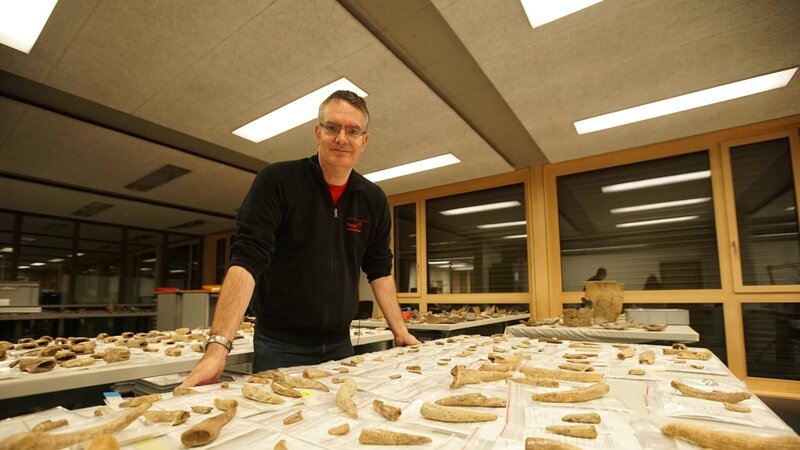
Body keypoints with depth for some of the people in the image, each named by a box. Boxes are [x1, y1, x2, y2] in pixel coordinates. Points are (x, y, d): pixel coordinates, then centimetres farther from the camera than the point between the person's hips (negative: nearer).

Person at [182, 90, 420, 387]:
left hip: (339, 345, 4)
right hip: (280, 346, -4)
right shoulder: (276, 181, -13)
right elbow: (247, 260, -20)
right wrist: (218, 345, -28)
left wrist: (400, 331, 4)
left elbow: (379, 270, 8)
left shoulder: (374, 200, 1)